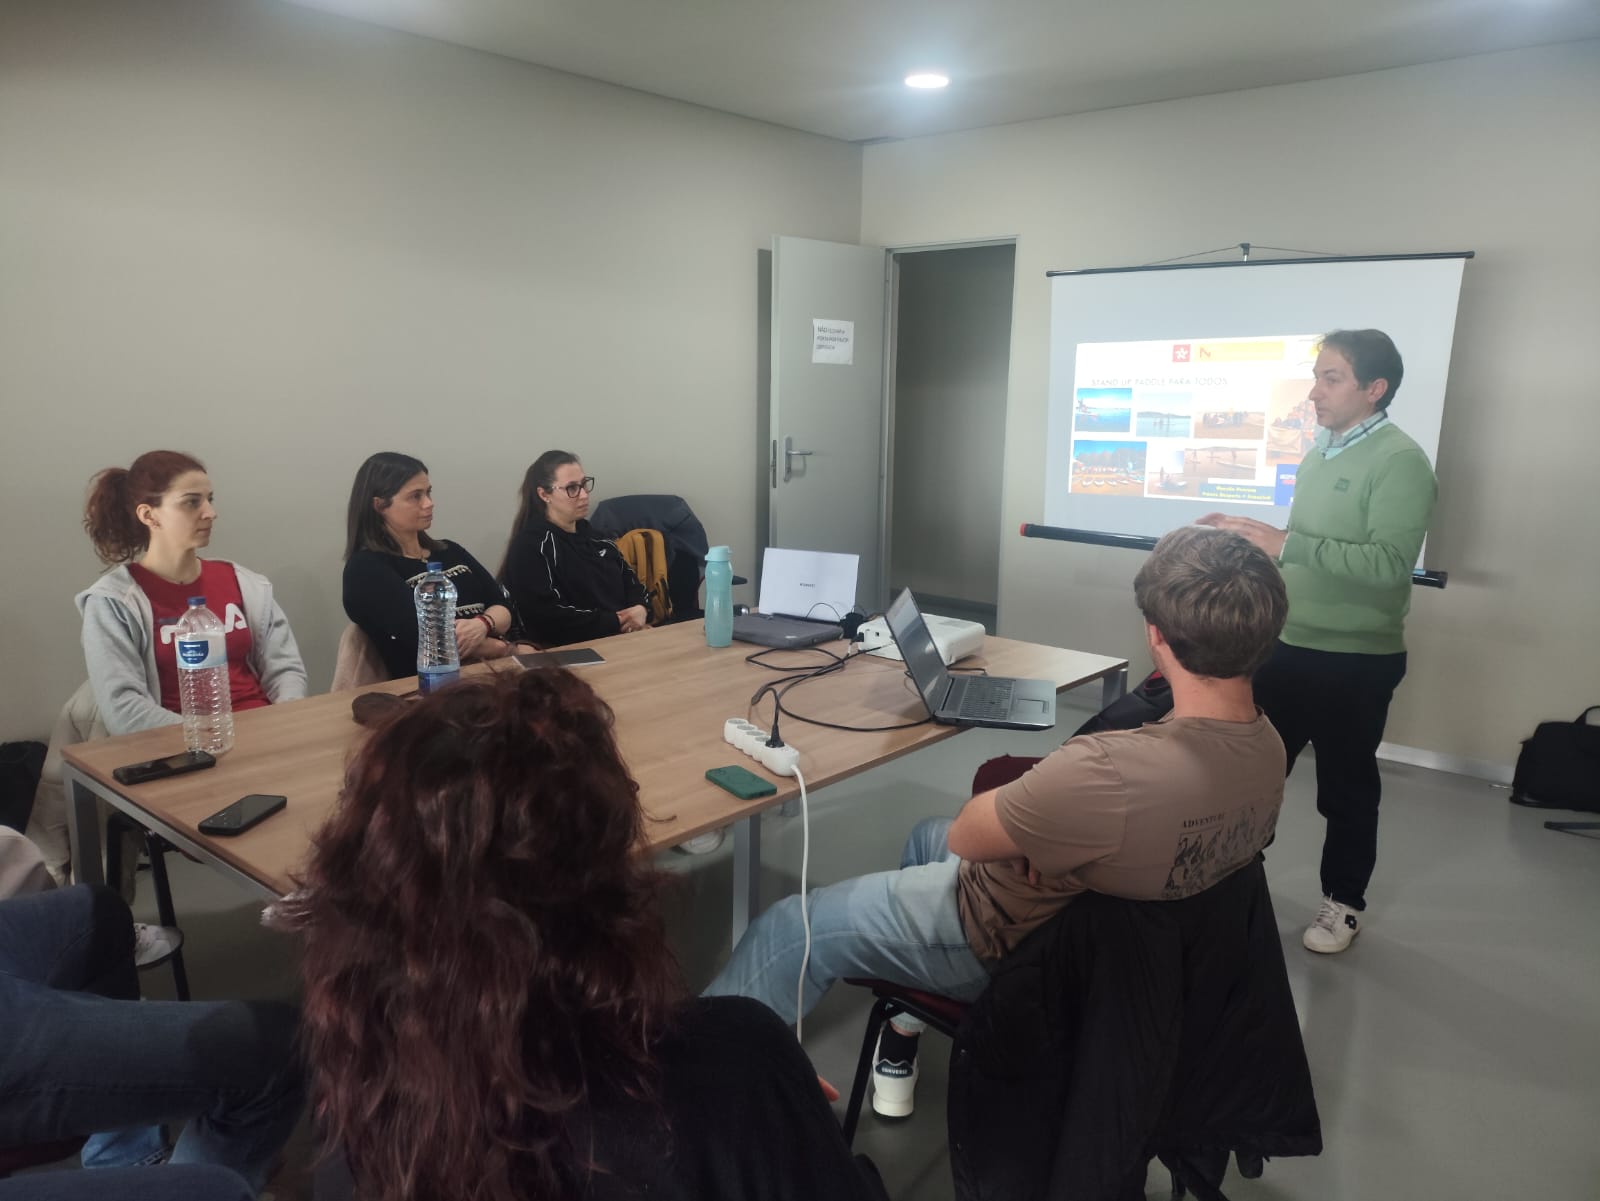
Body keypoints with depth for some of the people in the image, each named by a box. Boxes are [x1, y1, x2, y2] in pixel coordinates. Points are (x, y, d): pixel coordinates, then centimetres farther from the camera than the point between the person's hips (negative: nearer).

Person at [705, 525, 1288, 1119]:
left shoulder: (1109, 770, -41)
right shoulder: (1267, 749, -14)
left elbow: (967, 832, -25)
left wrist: (1018, 792, -7)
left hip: (1016, 946, -8)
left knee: (789, 930, 9)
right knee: (925, 836, 31)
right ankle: (902, 1037, 40)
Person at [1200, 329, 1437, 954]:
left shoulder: (1400, 462, -16)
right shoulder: (1320, 453, 9)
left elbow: (1390, 564, -27)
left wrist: (1286, 544, -31)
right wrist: (1254, 535, 6)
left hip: (1356, 661, -7)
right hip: (1289, 646, 7)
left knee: (1345, 787, 9)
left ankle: (1343, 901, 28)